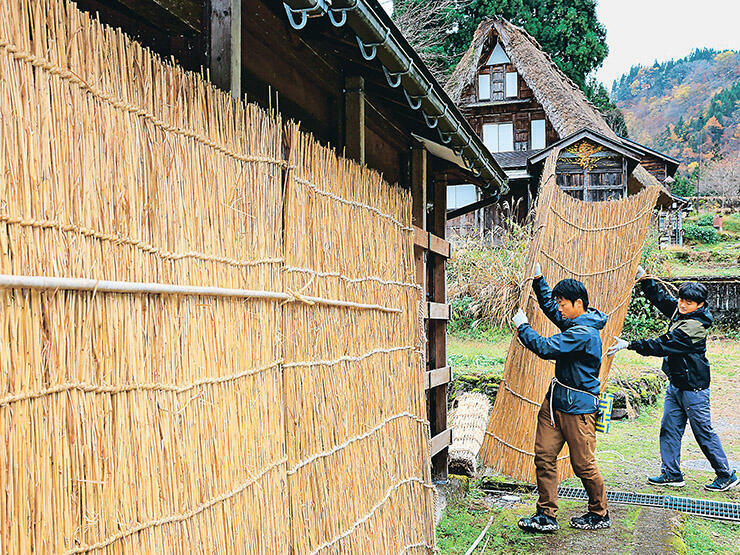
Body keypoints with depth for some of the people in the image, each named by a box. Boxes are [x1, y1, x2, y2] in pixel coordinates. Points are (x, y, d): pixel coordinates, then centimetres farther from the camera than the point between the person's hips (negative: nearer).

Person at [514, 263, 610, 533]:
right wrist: (538, 280, 20)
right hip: (556, 400, 9)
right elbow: (549, 306, 28)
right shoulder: (574, 322, 10)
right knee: (544, 455, 4)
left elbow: (546, 348, -26)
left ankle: (600, 515, 22)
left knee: (583, 464, 2)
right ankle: (546, 516, 9)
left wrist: (522, 326, -13)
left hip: (578, 406, -9)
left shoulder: (584, 333, -20)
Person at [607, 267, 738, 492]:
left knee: (704, 433, 1)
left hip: (693, 387, -9)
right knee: (669, 428, 10)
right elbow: (660, 297, 19)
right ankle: (671, 473, 19)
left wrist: (628, 345, -26)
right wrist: (643, 277, 6)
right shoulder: (678, 310, 3)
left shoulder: (694, 326, -23)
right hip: (676, 383, 9)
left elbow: (662, 345, -26)